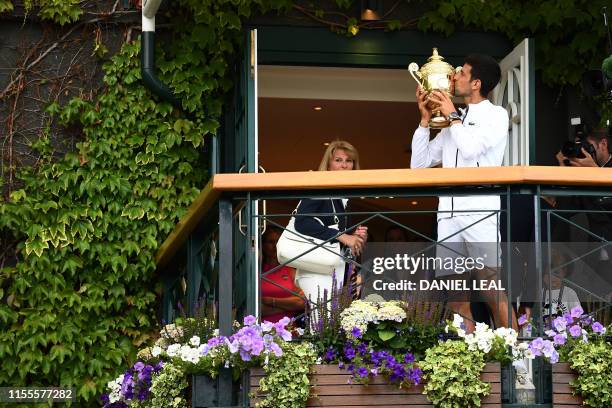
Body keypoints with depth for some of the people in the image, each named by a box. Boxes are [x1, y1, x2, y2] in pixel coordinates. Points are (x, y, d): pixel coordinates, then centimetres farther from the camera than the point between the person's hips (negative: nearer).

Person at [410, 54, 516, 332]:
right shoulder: (453, 122, 23)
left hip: (481, 211, -6)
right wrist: (425, 118, 16)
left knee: (494, 293, -12)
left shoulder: (496, 115, 5)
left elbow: (471, 149, -13)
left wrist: (453, 116, 1)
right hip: (448, 212, 6)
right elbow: (419, 162, 22)